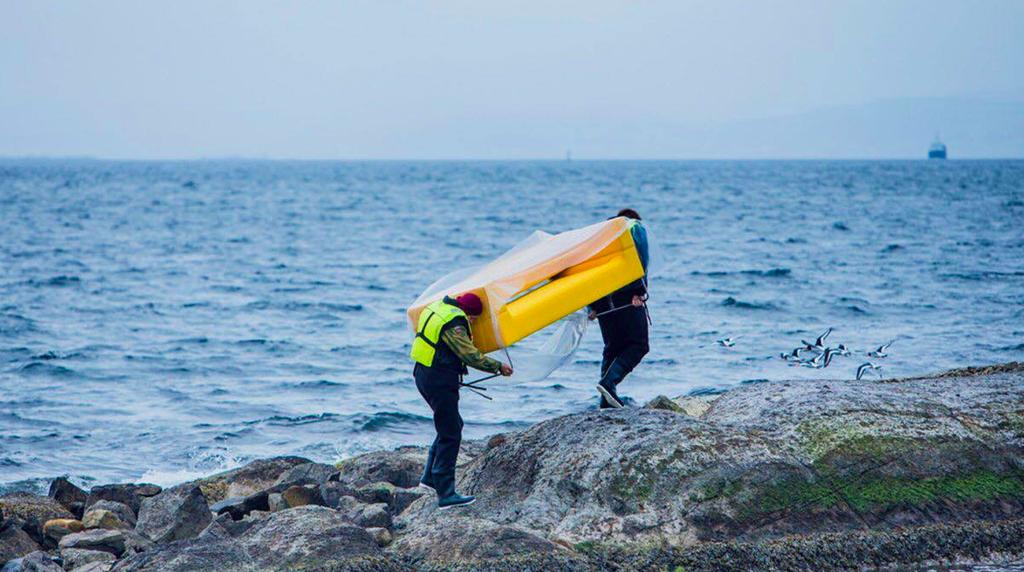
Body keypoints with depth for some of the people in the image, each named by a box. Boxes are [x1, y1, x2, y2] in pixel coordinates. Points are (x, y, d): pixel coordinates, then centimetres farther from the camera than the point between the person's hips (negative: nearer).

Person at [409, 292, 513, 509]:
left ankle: (430, 476, 22)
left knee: (453, 425, 22)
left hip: (424, 375, 10)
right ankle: (446, 494, -5)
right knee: (451, 435, -5)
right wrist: (499, 367, -8)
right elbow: (471, 356, -19)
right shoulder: (454, 323, -20)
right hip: (440, 382, -10)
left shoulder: (437, 308, 11)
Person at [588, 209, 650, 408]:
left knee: (613, 347, 12)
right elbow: (642, 259, -6)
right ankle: (609, 382, -22)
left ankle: (607, 401, 3)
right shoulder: (636, 227, 13)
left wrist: (592, 306, 14)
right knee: (638, 345, -1)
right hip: (626, 293, -5)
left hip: (601, 298, 5)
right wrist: (640, 291, -10)